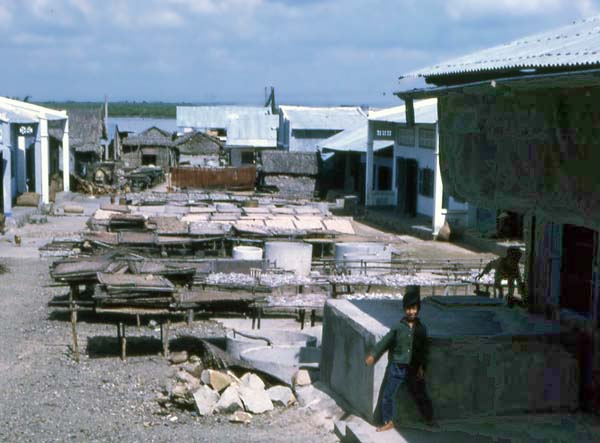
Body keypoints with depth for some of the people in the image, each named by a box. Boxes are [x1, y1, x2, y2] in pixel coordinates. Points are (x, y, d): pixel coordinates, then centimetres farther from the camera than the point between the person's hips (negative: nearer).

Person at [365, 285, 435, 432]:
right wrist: (373, 354, -7)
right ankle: (388, 422, 17)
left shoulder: (421, 329, 1)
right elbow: (385, 342, -1)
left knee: (420, 395, 10)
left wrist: (421, 367, -3)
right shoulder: (398, 327, -4)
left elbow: (424, 349, 4)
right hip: (396, 367, 0)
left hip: (413, 369, 1)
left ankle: (430, 419, 28)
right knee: (387, 395, 2)